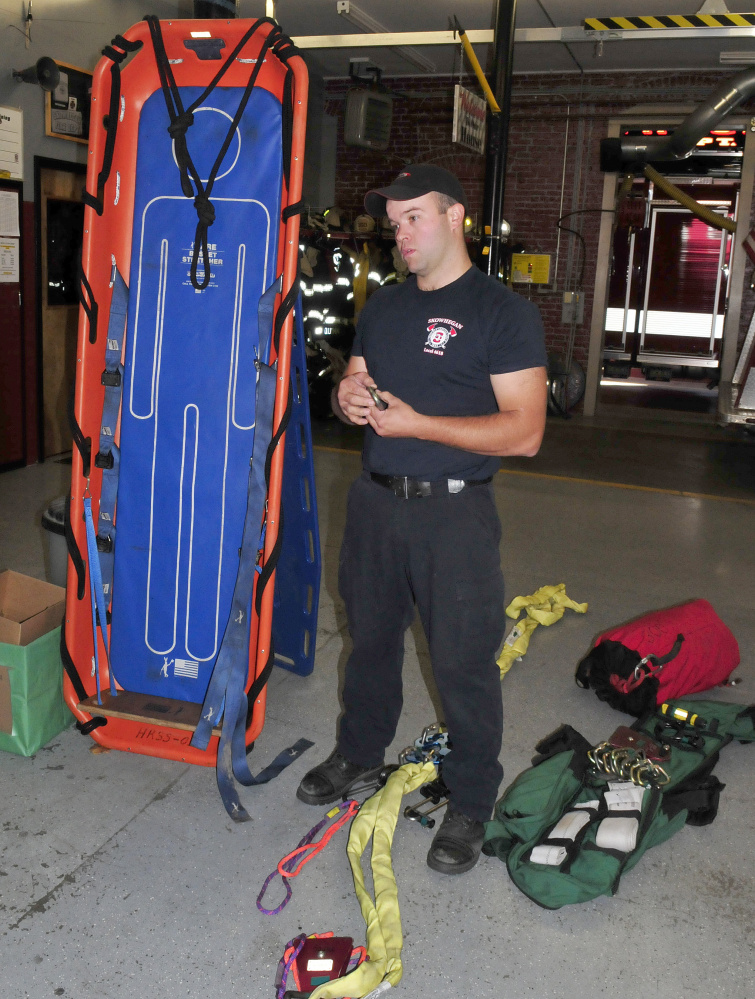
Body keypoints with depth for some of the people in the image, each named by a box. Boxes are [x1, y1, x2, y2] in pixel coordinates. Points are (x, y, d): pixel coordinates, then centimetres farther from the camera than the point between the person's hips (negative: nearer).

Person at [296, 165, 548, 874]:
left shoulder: (503, 311, -7)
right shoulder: (382, 306, 14)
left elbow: (524, 431, -15)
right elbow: (352, 385, 22)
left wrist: (416, 422, -20)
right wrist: (347, 396, -4)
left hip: (453, 512, -6)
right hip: (374, 501, 6)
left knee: (463, 661, 1)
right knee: (370, 637, 19)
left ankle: (470, 802, 19)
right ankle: (359, 751, 40)